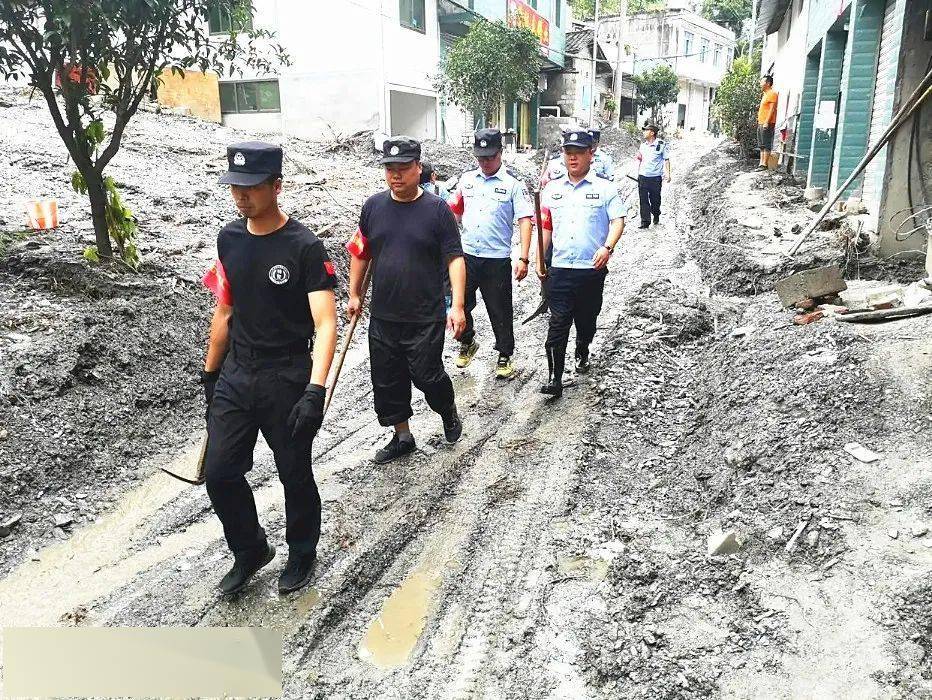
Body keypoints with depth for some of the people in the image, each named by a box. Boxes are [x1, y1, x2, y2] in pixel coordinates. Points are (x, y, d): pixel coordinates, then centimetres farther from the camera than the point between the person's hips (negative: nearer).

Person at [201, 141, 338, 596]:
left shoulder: (305, 247, -15)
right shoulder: (229, 239, 4)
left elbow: (325, 323, -21)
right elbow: (224, 311, 14)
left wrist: (316, 389, -33)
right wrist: (210, 372, 16)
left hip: (287, 380, -5)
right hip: (235, 376, 6)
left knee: (294, 474, 9)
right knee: (220, 473, 7)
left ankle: (301, 553, 34)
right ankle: (250, 550, 32)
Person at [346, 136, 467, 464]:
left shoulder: (437, 209, -7)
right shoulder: (373, 206, 5)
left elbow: (455, 259, -9)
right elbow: (360, 253, 15)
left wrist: (457, 306, -16)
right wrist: (354, 295, 15)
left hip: (426, 318, -4)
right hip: (382, 317, 4)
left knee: (427, 376, 0)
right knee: (386, 381, 10)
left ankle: (449, 412, 33)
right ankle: (402, 436, 29)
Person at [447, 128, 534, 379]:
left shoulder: (513, 183, -4)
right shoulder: (467, 179, 9)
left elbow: (525, 220, -9)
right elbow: (455, 212, 19)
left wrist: (523, 258, -17)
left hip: (497, 259, -4)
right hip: (466, 255, 4)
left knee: (500, 311, 5)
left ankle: (505, 356, 22)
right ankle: (467, 343, 34)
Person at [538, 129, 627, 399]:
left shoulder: (605, 188, 1)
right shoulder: (552, 189, 11)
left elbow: (618, 220, -5)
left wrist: (607, 248, -23)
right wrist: (540, 261, 11)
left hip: (593, 268, -1)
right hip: (561, 268, 1)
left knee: (586, 320, 14)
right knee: (558, 323, -7)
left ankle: (582, 353, 44)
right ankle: (555, 379, -5)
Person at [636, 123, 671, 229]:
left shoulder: (661, 145, -3)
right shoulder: (643, 145, 11)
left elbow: (666, 160, 1)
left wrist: (667, 173, -5)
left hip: (656, 177, -3)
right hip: (643, 176, 3)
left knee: (655, 199, 8)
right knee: (643, 200, -4)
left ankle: (656, 216, 34)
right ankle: (645, 221, -1)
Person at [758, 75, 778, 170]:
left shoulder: (772, 93, -9)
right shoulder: (765, 94, 20)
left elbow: (772, 109, -16)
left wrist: (766, 122, -22)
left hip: (767, 124, -10)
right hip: (761, 123, 10)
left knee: (766, 145, -8)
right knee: (761, 145, 10)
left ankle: (764, 164, -8)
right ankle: (761, 163, 13)